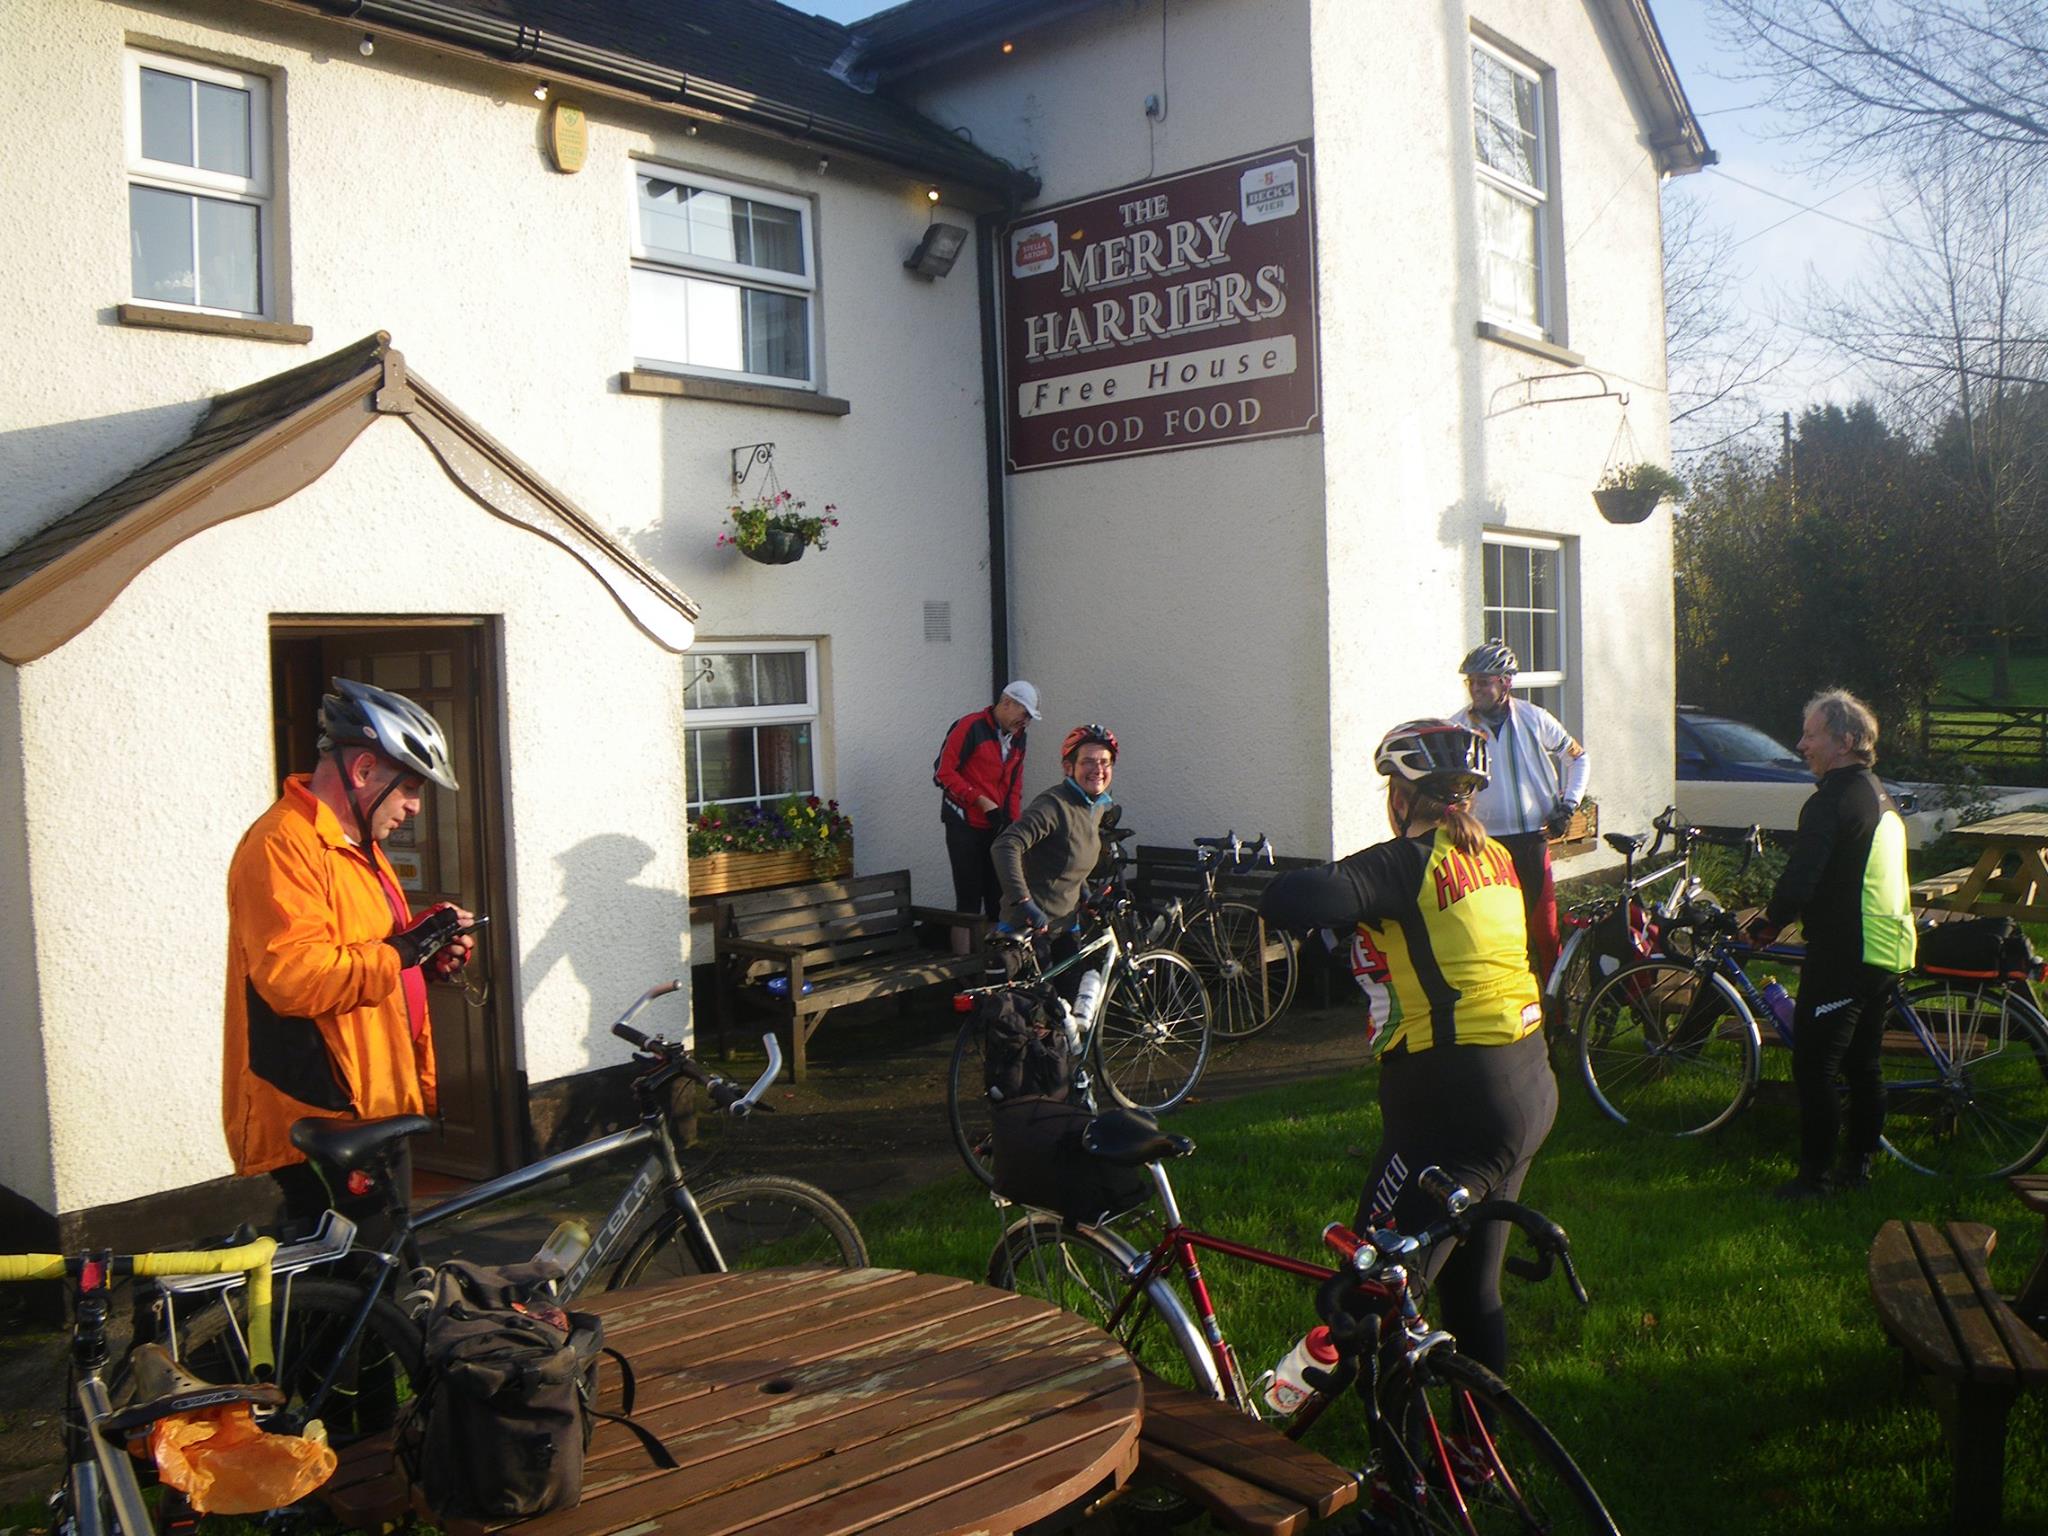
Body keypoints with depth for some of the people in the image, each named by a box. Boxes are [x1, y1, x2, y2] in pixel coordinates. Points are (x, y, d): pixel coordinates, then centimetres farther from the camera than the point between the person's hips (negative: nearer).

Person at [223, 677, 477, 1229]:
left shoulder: (356, 846, 18)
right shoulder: (282, 844, -17)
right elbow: (292, 976, -29)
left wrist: (433, 954, 7)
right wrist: (403, 950, -22)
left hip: (374, 1110, 11)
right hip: (322, 1122, -11)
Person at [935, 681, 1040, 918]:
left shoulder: (1018, 738, 12)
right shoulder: (970, 727, -11)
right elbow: (943, 772, -14)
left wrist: (1013, 822, 7)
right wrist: (981, 800, -17)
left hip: (996, 827, 7)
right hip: (965, 825, -6)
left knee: (998, 897, 6)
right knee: (969, 898, -6)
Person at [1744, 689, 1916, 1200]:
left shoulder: (1833, 799, -17)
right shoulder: (1880, 795, 14)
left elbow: (1801, 879, -24)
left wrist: (1768, 922, -7)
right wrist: (1781, 915, 21)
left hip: (1845, 953, -10)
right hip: (1887, 948, 10)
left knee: (1813, 1067, -3)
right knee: (1864, 1063, 17)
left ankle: (1814, 1177, 2)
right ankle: (1859, 1163, 27)